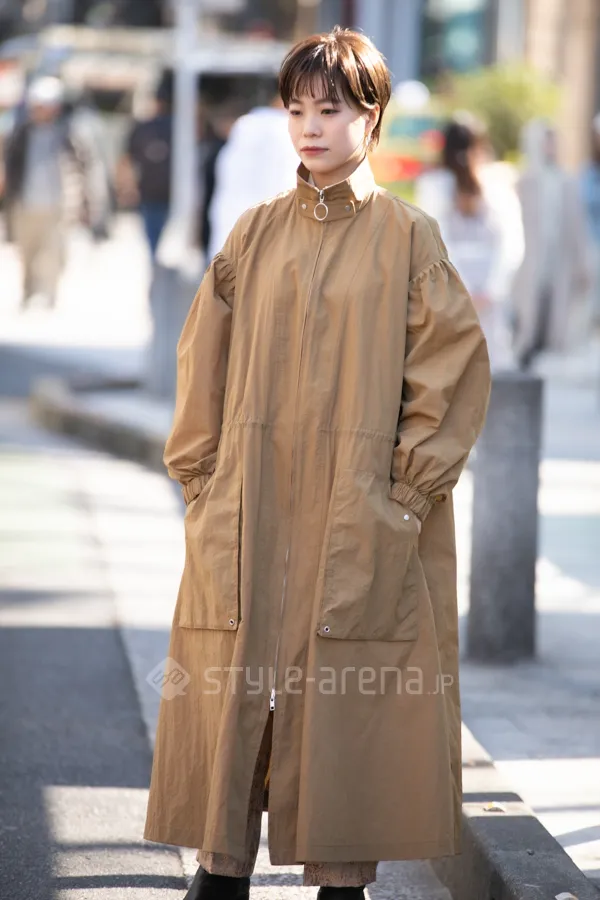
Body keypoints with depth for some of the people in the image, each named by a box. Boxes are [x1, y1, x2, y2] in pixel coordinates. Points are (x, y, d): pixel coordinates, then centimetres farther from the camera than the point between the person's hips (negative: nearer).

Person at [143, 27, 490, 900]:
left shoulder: (409, 237, -1)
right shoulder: (256, 233, 8)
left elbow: (456, 369, -3)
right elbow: (206, 361, 11)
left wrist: (408, 490, -7)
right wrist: (203, 474, 4)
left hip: (361, 524, -3)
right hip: (249, 520, 3)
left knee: (352, 697, 0)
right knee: (231, 691, 2)